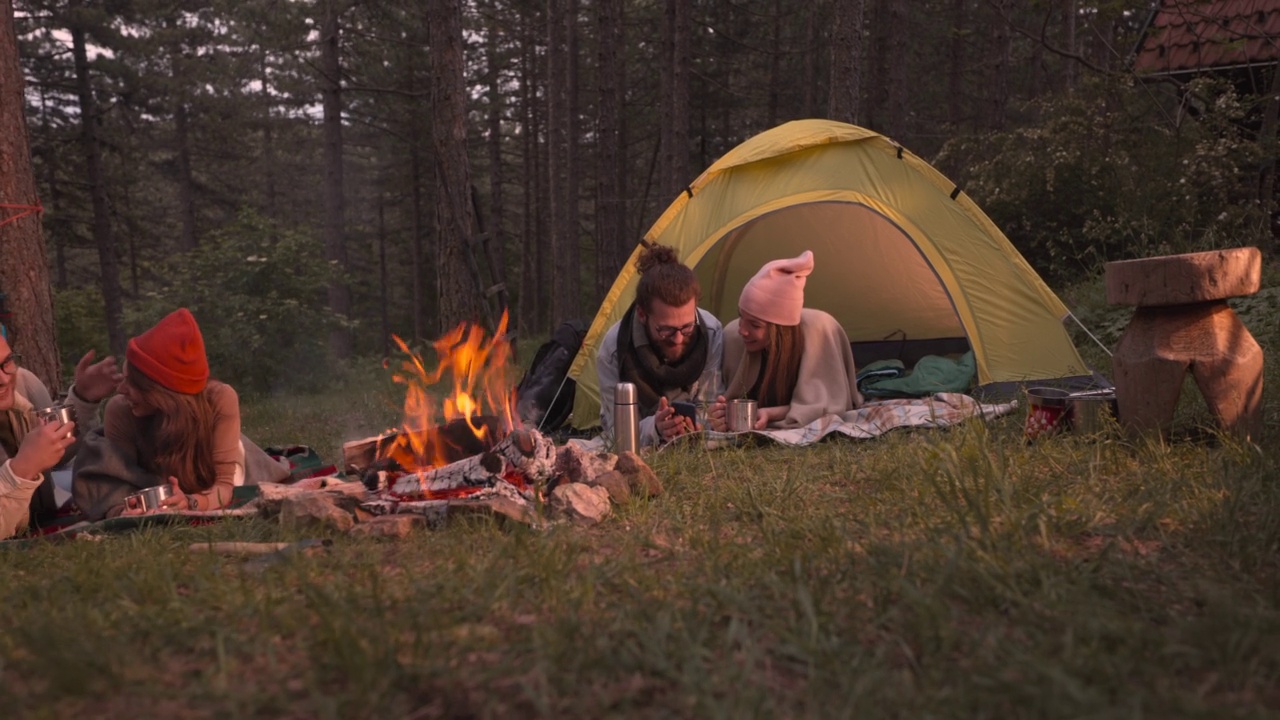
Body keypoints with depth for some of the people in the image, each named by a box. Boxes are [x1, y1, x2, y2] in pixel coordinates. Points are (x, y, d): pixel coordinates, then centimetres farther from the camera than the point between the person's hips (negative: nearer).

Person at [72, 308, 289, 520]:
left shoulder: (220, 399, -39)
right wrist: (126, 511, -59)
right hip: (148, 481, -2)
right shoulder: (119, 410, -35)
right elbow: (119, 488, -34)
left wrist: (190, 502, -60)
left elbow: (224, 482, -38)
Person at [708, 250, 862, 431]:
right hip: (757, 436, 3)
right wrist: (720, 414, -29)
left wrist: (771, 414, -30)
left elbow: (829, 401, -18)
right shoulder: (732, 335, -17)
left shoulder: (818, 329, -25)